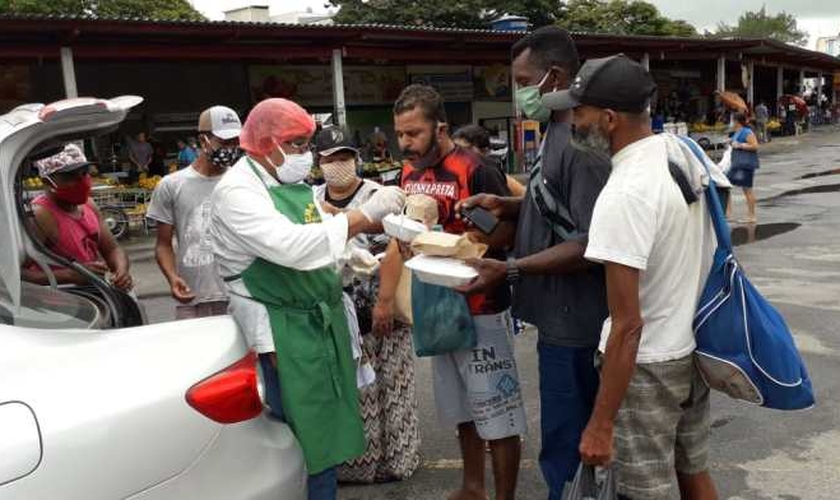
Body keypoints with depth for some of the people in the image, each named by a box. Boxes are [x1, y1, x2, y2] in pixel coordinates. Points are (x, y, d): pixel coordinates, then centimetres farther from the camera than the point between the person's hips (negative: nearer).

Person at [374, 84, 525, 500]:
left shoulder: (475, 170, -16)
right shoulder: (410, 173, 6)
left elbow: (508, 231, -16)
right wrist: (386, 297, 7)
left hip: (480, 309, -7)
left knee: (496, 411, 2)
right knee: (463, 408, 20)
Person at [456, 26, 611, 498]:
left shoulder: (581, 141, -20)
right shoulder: (557, 133, 12)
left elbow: (589, 244, -25)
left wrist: (509, 269, -26)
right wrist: (505, 206, 7)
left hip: (572, 321, -10)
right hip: (560, 315, 10)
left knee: (567, 446, 3)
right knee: (573, 435, 22)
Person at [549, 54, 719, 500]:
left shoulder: (624, 195, -27)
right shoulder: (688, 152, -1)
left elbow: (628, 325, -27)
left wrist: (601, 423, -21)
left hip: (647, 364, -8)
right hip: (695, 347, 8)